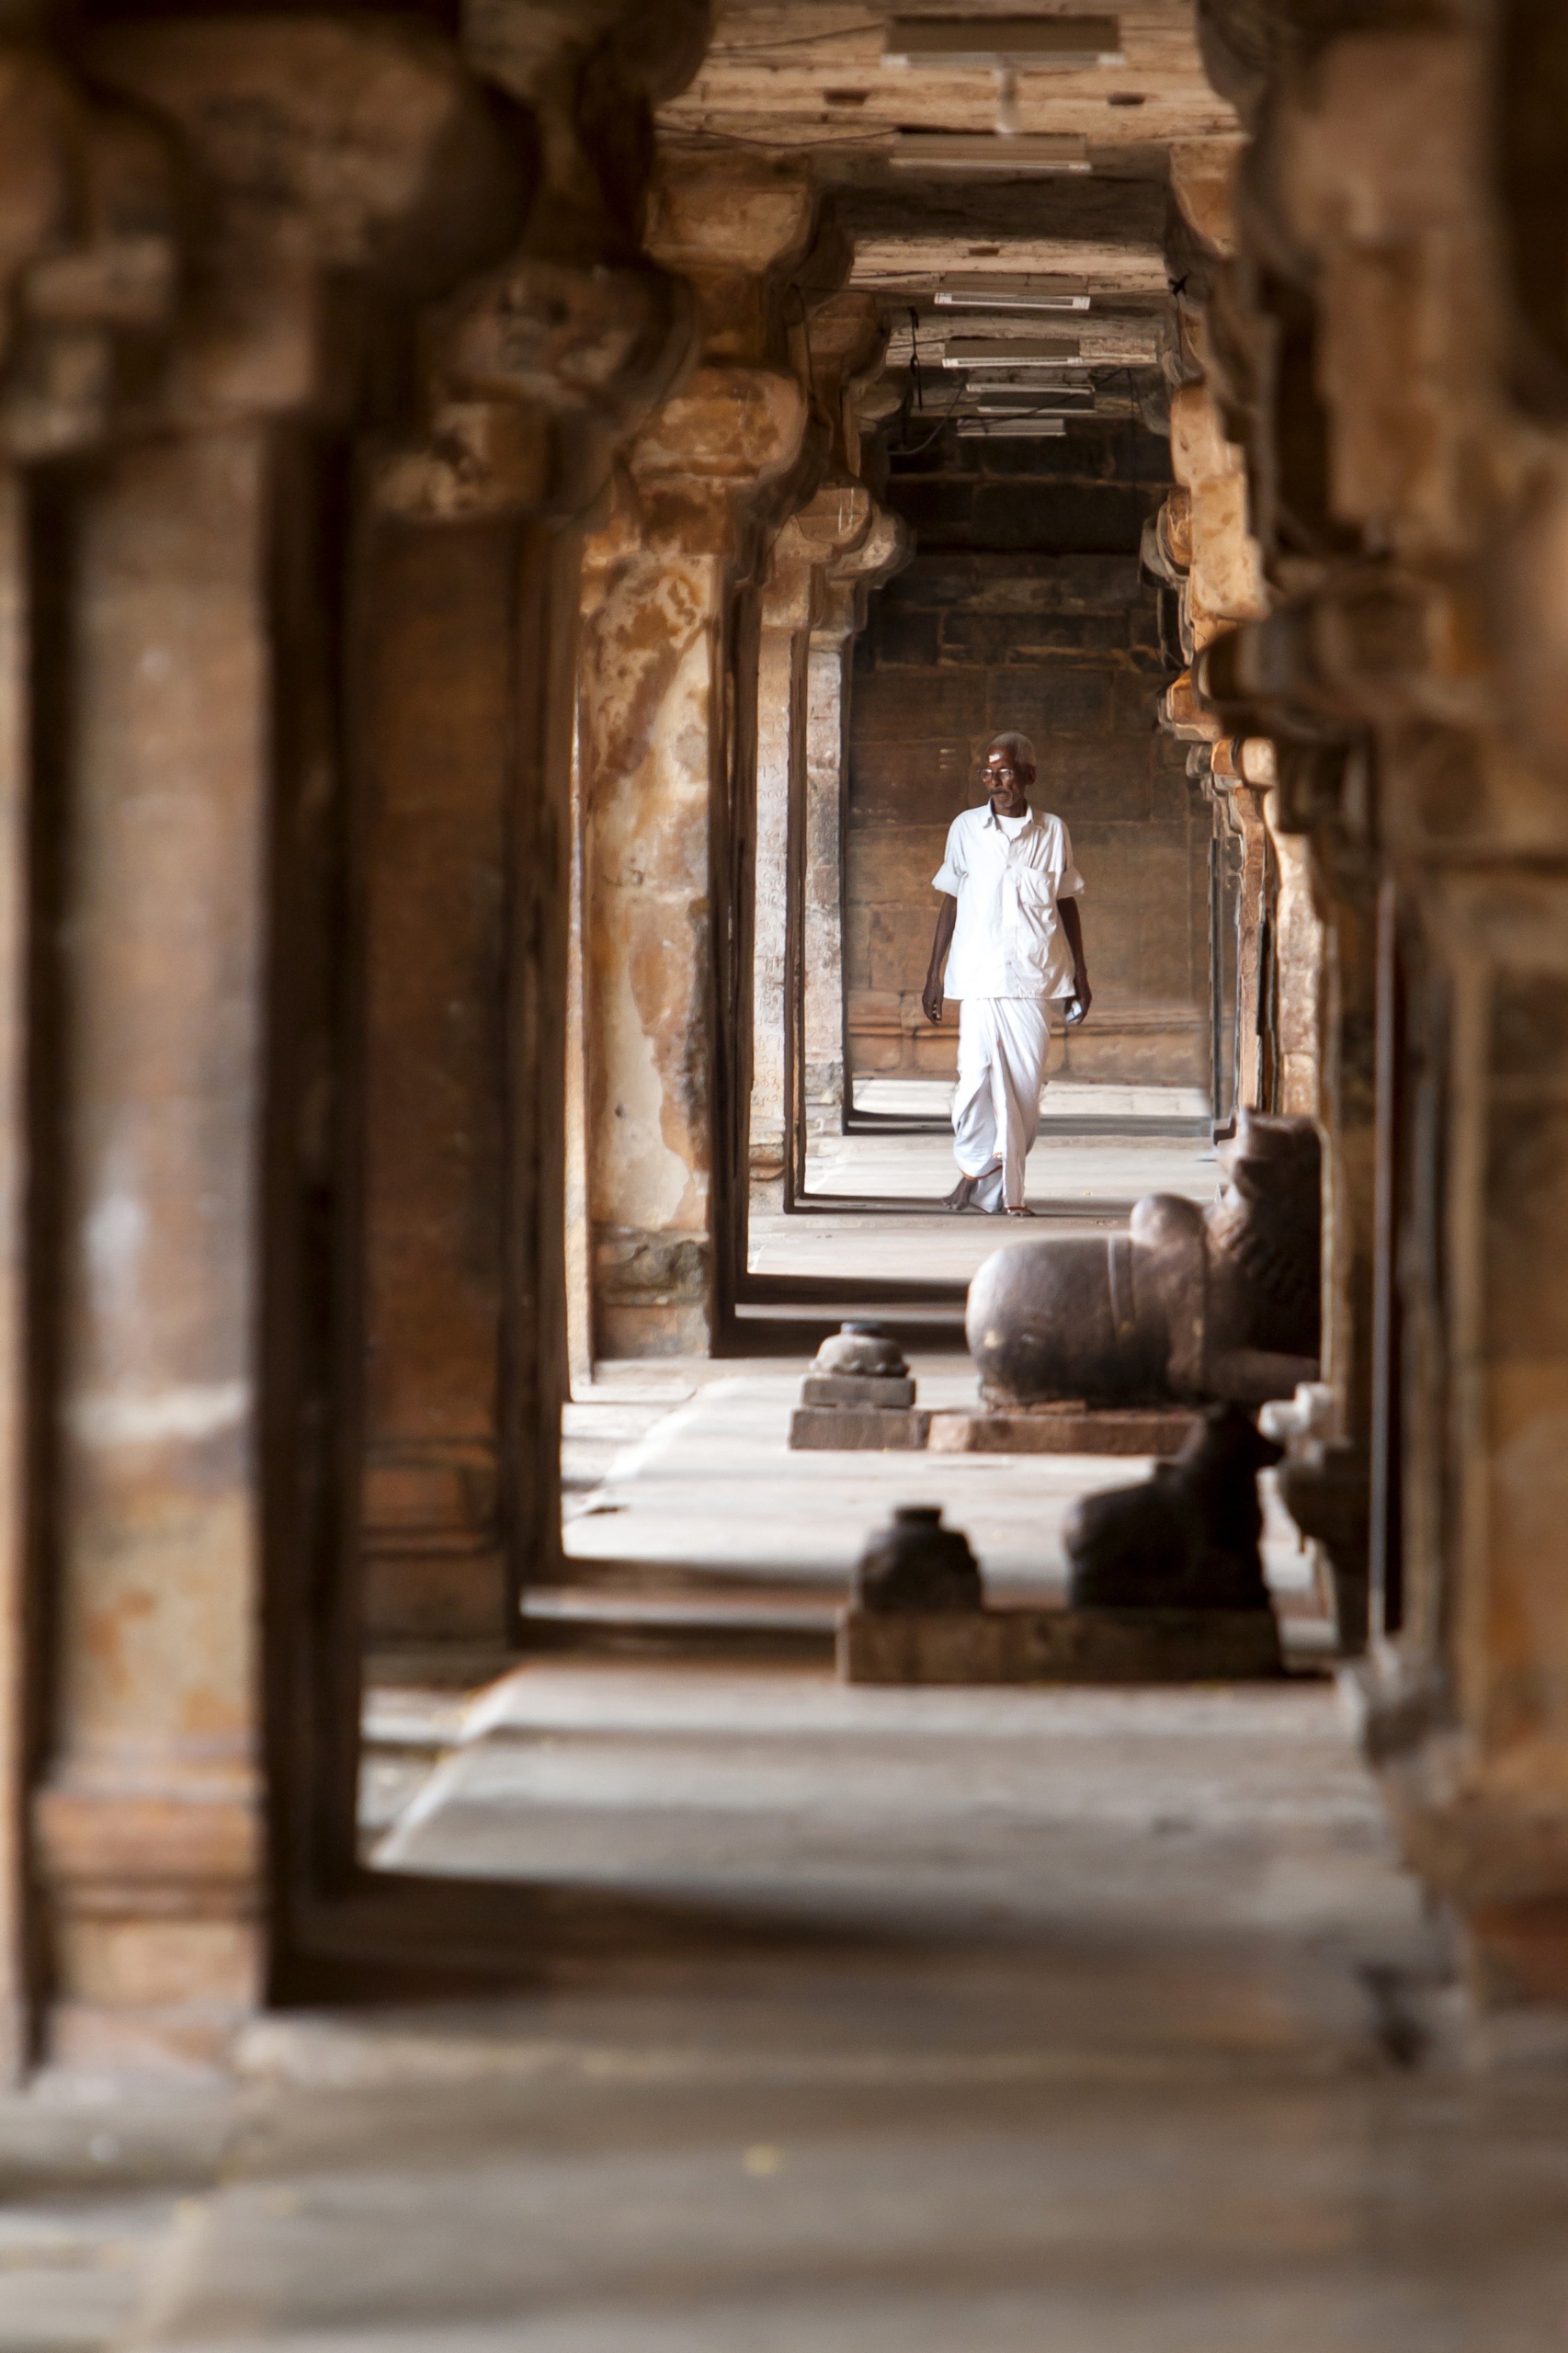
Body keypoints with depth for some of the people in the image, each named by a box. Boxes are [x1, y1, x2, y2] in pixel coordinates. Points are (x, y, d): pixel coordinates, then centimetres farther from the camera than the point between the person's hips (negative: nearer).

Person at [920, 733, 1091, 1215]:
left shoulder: (1052, 833, 8)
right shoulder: (966, 829, 7)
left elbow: (1067, 905, 14)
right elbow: (951, 903, 11)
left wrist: (1080, 976, 12)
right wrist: (934, 974, 9)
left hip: (1034, 977, 1)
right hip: (978, 974, -1)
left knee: (1025, 1083, -2)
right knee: (980, 1075, -12)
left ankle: (999, 1187, 8)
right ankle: (974, 1166, 9)